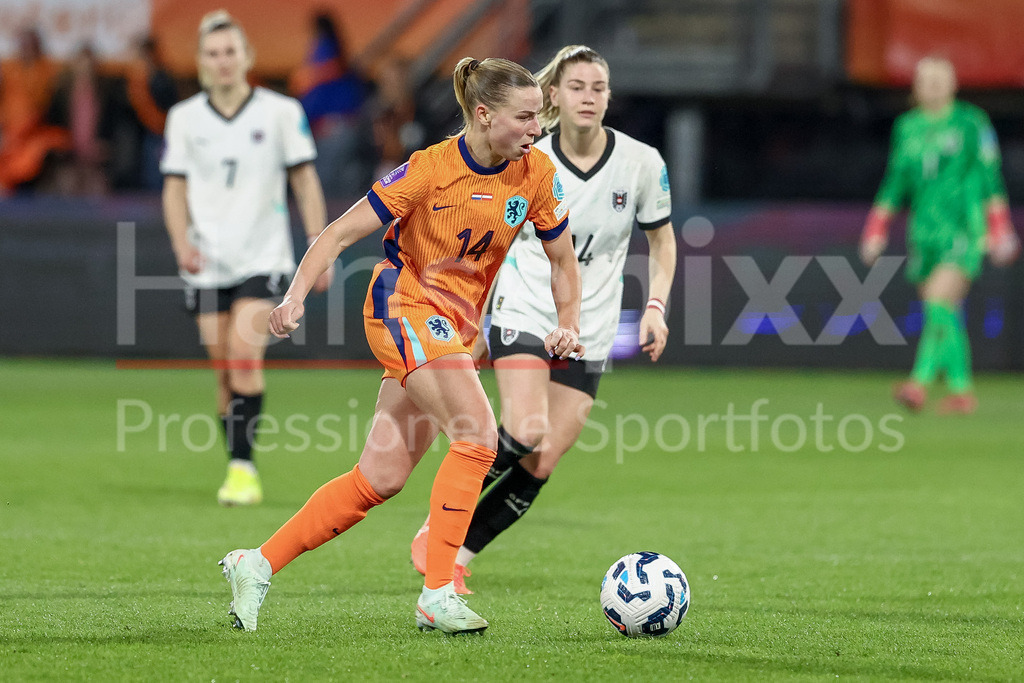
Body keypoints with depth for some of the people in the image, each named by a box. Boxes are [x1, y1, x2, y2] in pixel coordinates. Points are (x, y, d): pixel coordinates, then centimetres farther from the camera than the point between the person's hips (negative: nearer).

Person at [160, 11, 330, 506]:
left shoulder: (281, 112, 0)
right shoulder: (184, 118, 6)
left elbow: (305, 181, 4)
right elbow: (175, 187, 9)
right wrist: (181, 242, -7)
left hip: (263, 256, -3)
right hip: (208, 262, 3)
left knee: (244, 355, -19)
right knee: (224, 369, 1)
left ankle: (243, 466, -19)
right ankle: (239, 473, 11)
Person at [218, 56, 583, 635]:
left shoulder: (537, 174, -3)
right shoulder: (431, 169, -18)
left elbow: (563, 261, 9)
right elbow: (342, 233, -14)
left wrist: (568, 325, -6)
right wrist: (296, 297, -26)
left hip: (457, 326, 6)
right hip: (403, 306, -6)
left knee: (381, 479, 3)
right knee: (480, 435, -24)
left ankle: (257, 566, 13)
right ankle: (438, 595, -21)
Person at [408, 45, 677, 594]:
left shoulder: (641, 162, -4)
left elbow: (662, 238, 10)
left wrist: (656, 307, -2)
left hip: (589, 334, 2)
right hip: (524, 313, -2)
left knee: (539, 467, -6)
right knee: (525, 433, -25)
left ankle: (456, 559, 5)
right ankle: (440, 522, -6)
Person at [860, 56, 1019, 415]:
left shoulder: (972, 123, 0)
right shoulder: (907, 127, 13)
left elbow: (990, 179, 0)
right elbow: (896, 182, 20)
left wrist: (1000, 233, -5)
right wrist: (876, 231, 17)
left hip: (963, 233, -5)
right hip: (923, 234, 5)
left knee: (939, 305, -20)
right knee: (946, 318, 5)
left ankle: (920, 383, -27)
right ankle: (961, 391, 13)